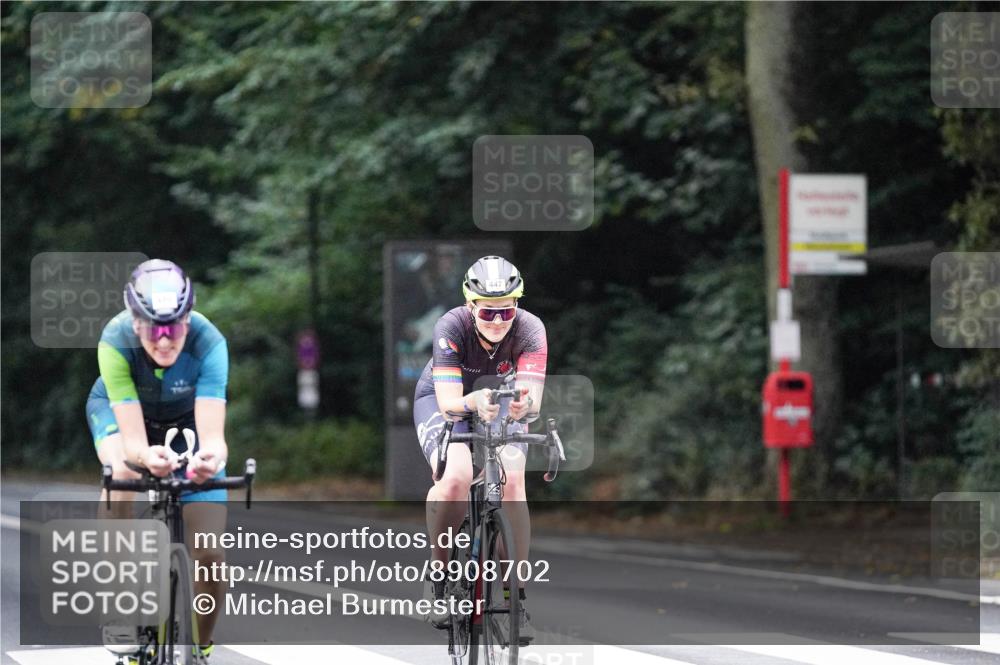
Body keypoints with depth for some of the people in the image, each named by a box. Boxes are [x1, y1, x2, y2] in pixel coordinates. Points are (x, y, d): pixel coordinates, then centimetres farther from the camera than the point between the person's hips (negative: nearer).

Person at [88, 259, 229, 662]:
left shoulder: (208, 344, -37)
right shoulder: (116, 342, -37)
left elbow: (212, 434, -44)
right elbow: (132, 439, -43)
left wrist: (211, 456, -68)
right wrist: (148, 456, -66)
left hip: (185, 417, 1)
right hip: (119, 408, 0)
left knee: (210, 554, -10)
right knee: (123, 474, -37)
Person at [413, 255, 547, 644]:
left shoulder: (529, 330, -29)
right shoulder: (452, 327, -32)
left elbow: (533, 399, -40)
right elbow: (449, 401, -39)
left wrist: (525, 404, -64)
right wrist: (474, 401, -61)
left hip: (502, 408, 2)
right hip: (443, 400, -2)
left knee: (512, 482, -25)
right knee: (456, 478, -31)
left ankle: (516, 597, -14)